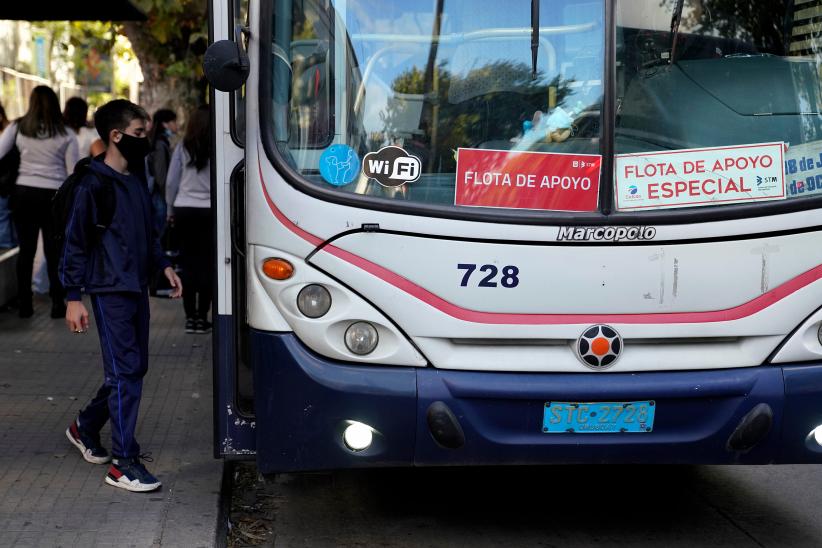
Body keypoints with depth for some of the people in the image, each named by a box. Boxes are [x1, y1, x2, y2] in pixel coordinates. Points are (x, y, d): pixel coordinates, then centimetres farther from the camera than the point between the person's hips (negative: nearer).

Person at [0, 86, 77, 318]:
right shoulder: (65, 136, -3)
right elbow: (73, 174, -2)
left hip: (24, 193, 2)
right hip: (54, 196, -1)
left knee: (26, 249, 8)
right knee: (54, 250, 6)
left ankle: (24, 304, 12)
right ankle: (57, 303, 11)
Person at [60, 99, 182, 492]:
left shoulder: (136, 182, 14)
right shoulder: (94, 184, -11)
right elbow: (75, 242, -11)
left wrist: (163, 266, 18)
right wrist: (73, 297, -14)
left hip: (136, 289, 8)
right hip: (109, 292, -8)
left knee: (133, 369, 13)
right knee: (125, 373, -10)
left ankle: (86, 427, 33)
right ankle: (123, 463, -5)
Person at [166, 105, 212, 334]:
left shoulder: (182, 149, 1)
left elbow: (171, 182, 5)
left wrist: (170, 210, 17)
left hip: (183, 210, 2)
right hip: (209, 211, -2)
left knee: (188, 263, 7)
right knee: (207, 264, 3)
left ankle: (190, 317, 8)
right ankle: (202, 317, 3)